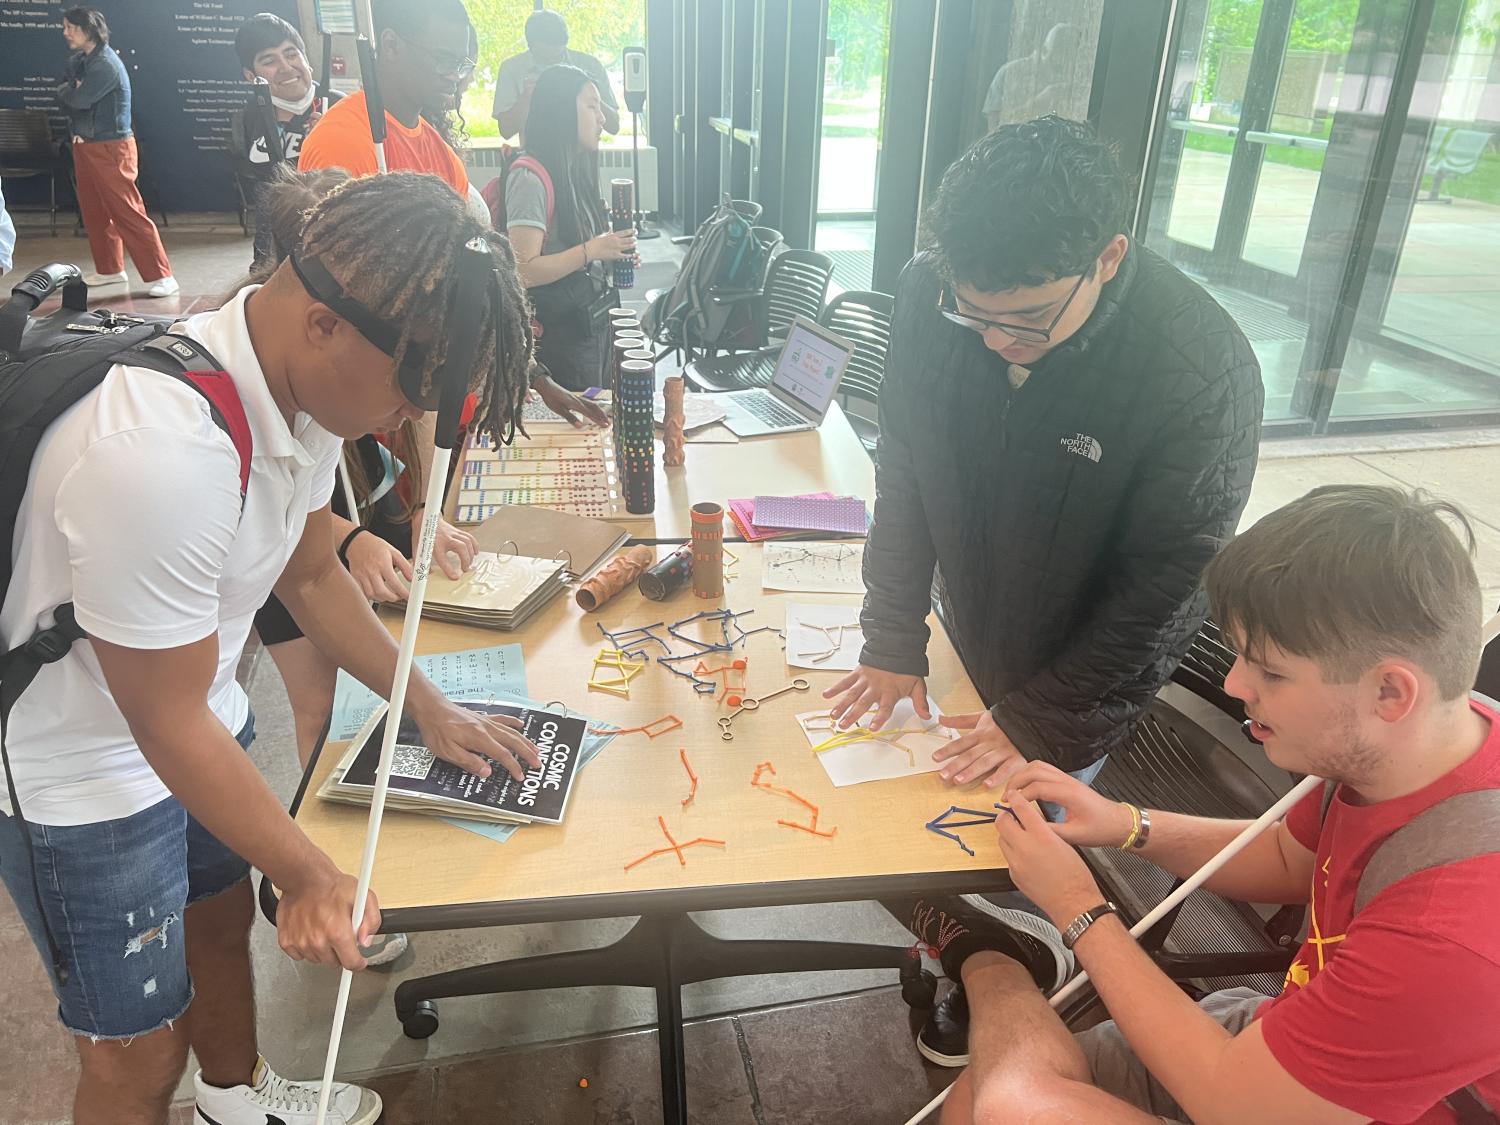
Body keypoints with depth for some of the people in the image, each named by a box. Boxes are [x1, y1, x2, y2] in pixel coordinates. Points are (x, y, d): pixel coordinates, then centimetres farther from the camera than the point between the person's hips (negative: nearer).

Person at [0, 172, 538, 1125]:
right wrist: (310, 877, -15)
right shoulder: (158, 453, -38)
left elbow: (312, 573, 5)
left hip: (201, 719, 8)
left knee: (222, 919, 28)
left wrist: (429, 707, 4)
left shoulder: (304, 382, -11)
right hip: (82, 776, -8)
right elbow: (170, 724, -26)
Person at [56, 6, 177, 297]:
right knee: (94, 211, 12)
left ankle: (160, 276, -11)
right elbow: (67, 95, 14)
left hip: (110, 147, -9)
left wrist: (66, 91, 0)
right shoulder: (77, 60, 13)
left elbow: (80, 99, -20)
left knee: (128, 213, -12)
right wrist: (72, 91, -7)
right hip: (84, 144, 9)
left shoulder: (106, 64, -16)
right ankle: (109, 269, 22)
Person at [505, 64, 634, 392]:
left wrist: (614, 251, 5)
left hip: (593, 325, 9)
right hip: (560, 336, -8)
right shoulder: (530, 177, -15)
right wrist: (592, 251, -20)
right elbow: (523, 271, -22)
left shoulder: (573, 173, 12)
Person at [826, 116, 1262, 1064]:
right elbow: (904, 475, -8)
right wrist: (893, 641, -7)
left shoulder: (1205, 372, -31)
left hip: (1093, 676, -3)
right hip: (969, 634, 4)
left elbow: (1163, 589, -22)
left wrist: (1042, 722, -17)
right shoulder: (932, 296, -20)